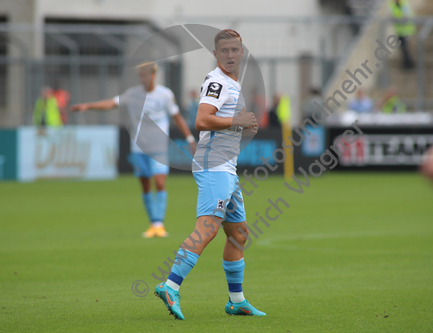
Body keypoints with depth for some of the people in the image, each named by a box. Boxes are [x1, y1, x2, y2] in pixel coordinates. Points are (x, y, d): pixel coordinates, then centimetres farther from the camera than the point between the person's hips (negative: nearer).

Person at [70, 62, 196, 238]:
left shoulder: (165, 94, -2)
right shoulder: (133, 93, 0)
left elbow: (178, 117, 7)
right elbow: (111, 103, -7)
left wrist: (191, 139, 7)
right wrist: (87, 105, -19)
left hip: (159, 148, -2)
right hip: (138, 148, 2)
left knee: (160, 184, -14)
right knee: (145, 187, 5)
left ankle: (159, 223, -10)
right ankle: (153, 224, 15)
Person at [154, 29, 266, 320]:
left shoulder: (235, 84, 20)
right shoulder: (217, 82, -11)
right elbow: (202, 121, -25)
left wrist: (246, 126, 14)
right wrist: (237, 121, -18)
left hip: (228, 170, 11)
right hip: (213, 167, -11)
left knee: (239, 232, 17)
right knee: (208, 228, -23)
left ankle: (237, 301, 27)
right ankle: (171, 287, -32)